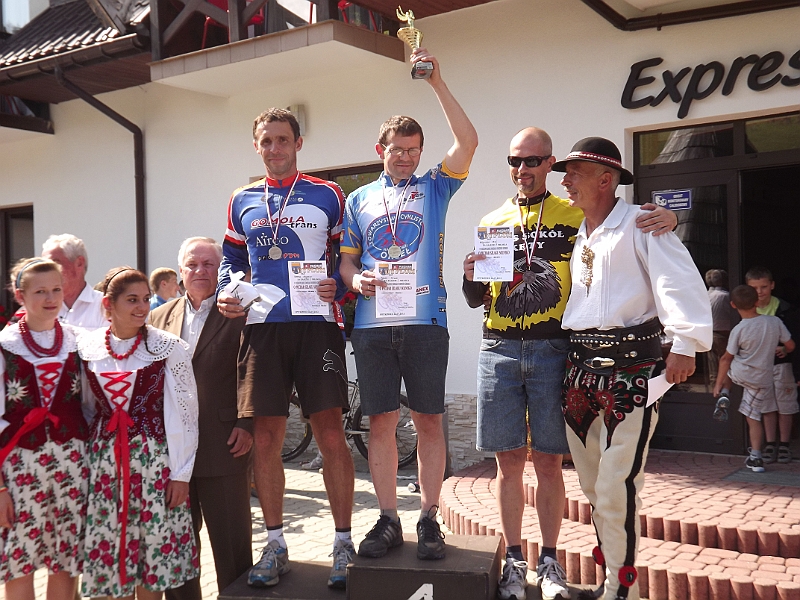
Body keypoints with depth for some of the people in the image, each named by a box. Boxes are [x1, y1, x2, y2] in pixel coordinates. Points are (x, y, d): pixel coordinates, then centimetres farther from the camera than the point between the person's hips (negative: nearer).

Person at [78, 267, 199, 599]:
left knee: (153, 546, 4)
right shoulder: (87, 346, 3)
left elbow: (183, 413, -6)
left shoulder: (168, 347, -6)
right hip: (104, 460, 3)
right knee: (111, 547, 8)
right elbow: (84, 408, 13)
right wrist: (82, 462, 10)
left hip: (153, 458, -3)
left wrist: (181, 473, -8)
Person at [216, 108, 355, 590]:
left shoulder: (327, 195, 8)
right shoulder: (243, 201, 17)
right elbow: (231, 260, 23)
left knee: (330, 434, -5)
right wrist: (225, 294, 5)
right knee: (265, 438, 3)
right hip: (261, 327, 3)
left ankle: (343, 544, 8)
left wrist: (339, 288, -10)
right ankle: (276, 545, 17)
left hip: (317, 324, -3)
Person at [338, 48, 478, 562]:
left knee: (429, 421, 2)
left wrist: (436, 81, -5)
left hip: (425, 320, -2)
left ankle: (429, 520, 11)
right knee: (381, 421, 4)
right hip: (373, 323, 2)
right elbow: (347, 258, 17)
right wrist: (357, 279, -6)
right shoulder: (360, 199, 17)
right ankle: (388, 520, 13)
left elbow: (469, 141, -3)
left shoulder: (435, 188, 11)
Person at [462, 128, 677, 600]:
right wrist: (471, 277, -6)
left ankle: (550, 561, 18)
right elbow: (476, 300, 16)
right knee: (509, 461, 5)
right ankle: (515, 562, 18)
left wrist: (666, 219, -15)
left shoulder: (576, 216, 6)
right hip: (499, 352, 2)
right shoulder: (492, 222, 14)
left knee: (549, 462, 3)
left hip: (552, 352, -2)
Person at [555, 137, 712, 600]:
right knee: (593, 486, 12)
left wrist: (685, 344, -24)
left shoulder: (638, 224, -5)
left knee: (616, 487, -7)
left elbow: (679, 281, -16)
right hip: (582, 367, 8)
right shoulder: (578, 235, 18)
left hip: (632, 369, -7)